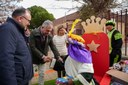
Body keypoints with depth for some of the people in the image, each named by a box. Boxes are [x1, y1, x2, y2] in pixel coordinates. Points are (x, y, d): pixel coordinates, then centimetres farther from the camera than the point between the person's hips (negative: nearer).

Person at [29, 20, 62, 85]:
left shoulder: (49, 36, -5)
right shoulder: (34, 33, -20)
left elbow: (53, 47, -1)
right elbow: (32, 47, -24)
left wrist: (58, 57, -16)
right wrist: (42, 56, -29)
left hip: (42, 59, 4)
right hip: (33, 57, -4)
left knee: (42, 74, 12)